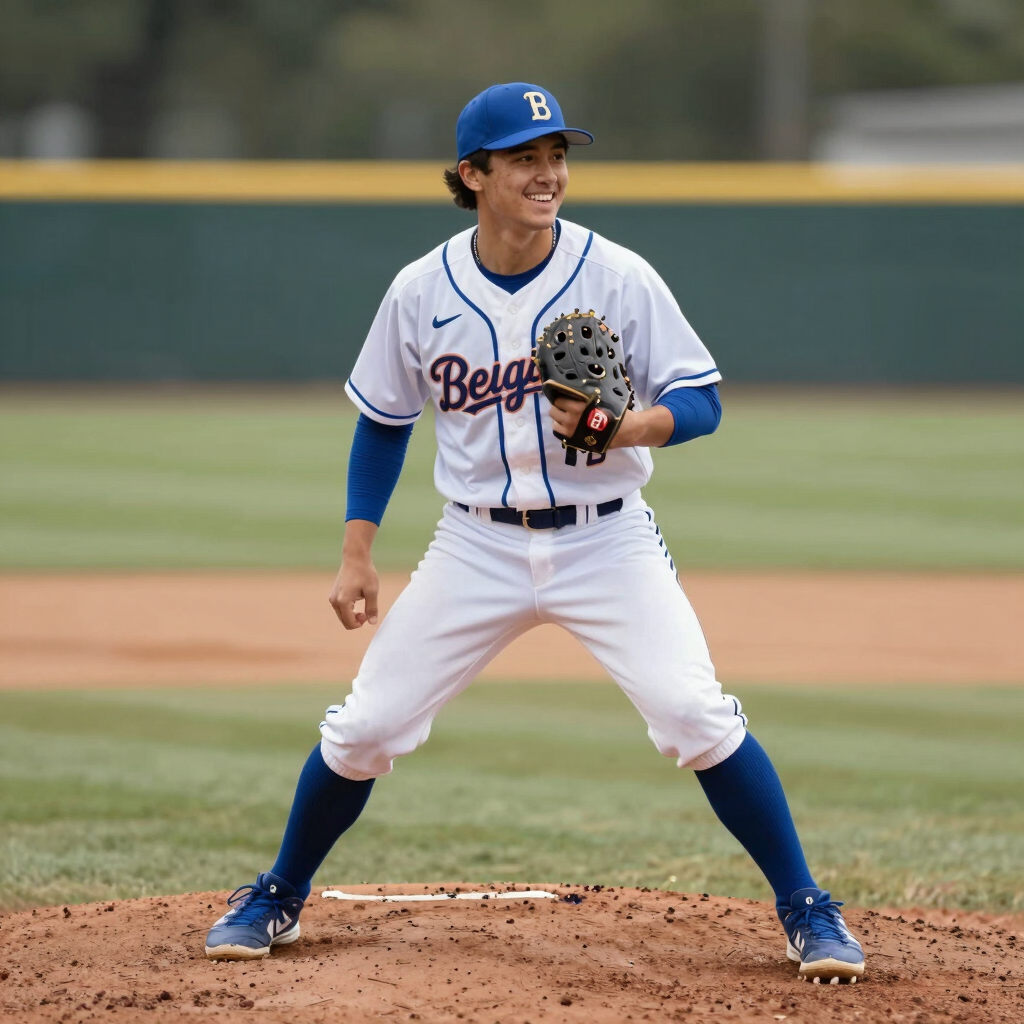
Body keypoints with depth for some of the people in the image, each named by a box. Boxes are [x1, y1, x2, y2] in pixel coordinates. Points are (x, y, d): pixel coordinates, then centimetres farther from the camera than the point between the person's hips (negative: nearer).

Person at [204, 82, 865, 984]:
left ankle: (807, 911, -4)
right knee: (363, 727, 1)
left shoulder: (618, 278, -10)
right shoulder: (421, 292, -4)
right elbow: (384, 423, 10)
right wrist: (357, 555, 5)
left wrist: (626, 428, -28)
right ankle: (277, 900, 24)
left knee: (697, 715, -18)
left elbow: (702, 402, -7)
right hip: (478, 545, 2)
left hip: (606, 539, -2)